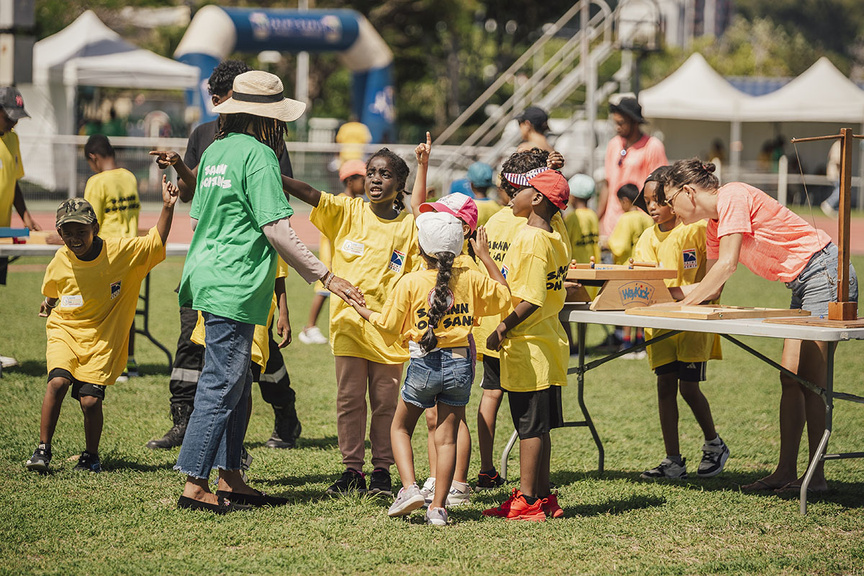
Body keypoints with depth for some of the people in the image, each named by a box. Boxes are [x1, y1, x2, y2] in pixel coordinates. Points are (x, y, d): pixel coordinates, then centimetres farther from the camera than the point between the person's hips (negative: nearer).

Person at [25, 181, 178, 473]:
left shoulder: (120, 251, -11)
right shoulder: (60, 262, -5)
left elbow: (157, 241, -9)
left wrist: (167, 207, -21)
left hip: (102, 339, -1)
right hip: (65, 331, 1)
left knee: (90, 399, -11)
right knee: (58, 381, -22)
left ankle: (91, 456, 14)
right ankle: (43, 449, -11)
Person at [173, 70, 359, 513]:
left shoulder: (215, 151, 14)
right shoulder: (258, 154, -12)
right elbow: (276, 229, -16)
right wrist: (324, 275, -12)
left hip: (207, 275, 9)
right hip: (234, 286, -9)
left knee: (236, 385, 15)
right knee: (222, 385, -6)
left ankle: (230, 478, 18)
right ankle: (195, 484, -6)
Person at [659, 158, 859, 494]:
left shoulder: (732, 196, -13)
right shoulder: (714, 226, 15)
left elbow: (728, 264, -19)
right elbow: (711, 288, 17)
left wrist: (681, 304, -12)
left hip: (826, 274, -10)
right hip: (804, 286, 10)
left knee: (809, 379, -11)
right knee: (790, 378, 5)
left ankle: (816, 476, -12)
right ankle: (786, 472, 5)